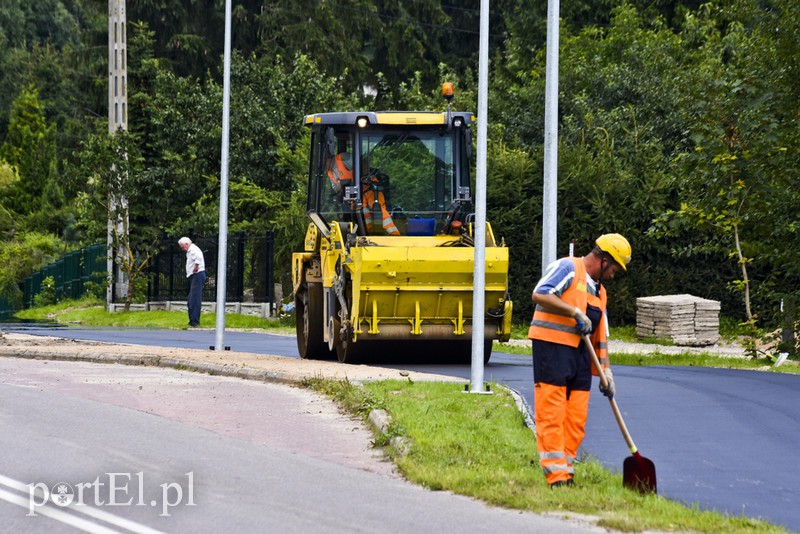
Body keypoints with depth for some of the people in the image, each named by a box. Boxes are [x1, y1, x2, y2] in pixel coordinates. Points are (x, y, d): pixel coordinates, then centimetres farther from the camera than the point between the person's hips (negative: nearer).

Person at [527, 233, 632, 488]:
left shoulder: (599, 291, 24)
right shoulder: (568, 268, -3)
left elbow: (600, 335, 24)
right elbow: (540, 294, -17)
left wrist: (606, 370, 14)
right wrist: (575, 312, -17)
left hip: (580, 353, 9)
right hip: (552, 345, -9)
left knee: (576, 419, 4)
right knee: (551, 413, -9)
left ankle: (566, 474, 9)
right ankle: (556, 475, -12)